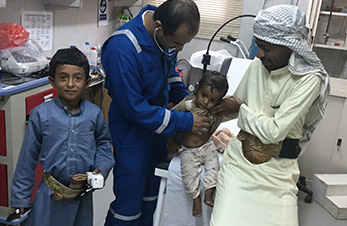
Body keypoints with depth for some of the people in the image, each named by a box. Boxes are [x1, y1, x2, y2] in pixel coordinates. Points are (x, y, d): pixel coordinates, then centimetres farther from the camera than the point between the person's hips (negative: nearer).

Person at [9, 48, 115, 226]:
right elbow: (27, 157, -4)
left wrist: (102, 167, -8)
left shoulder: (94, 113, -7)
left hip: (83, 193, 2)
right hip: (50, 195, -2)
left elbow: (103, 143, 11)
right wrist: (20, 198, 1)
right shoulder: (41, 114, -11)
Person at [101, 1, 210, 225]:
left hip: (158, 124, 7)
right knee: (129, 203, 5)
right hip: (133, 129, -7)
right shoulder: (123, 48, -31)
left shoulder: (169, 34, -8)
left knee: (152, 192, 22)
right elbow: (134, 108, -26)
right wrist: (186, 122, -23)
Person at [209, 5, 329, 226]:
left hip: (276, 172, -3)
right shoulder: (258, 65, 0)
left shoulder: (309, 79, -14)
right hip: (238, 160, 3)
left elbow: (274, 131, -18)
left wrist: (241, 108, -6)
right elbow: (234, 105, 15)